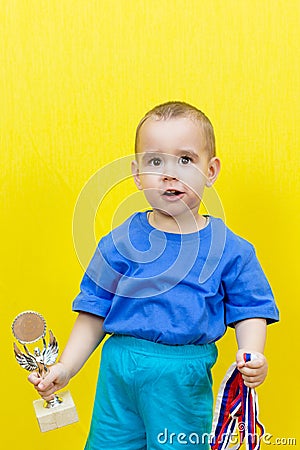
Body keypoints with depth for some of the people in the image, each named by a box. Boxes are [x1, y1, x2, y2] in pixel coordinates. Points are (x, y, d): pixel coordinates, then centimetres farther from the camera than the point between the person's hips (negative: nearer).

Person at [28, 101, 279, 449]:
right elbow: (94, 314, 4)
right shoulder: (121, 242, 0)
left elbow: (249, 312, 2)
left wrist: (251, 356, -17)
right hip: (119, 369, 1)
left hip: (184, 380, -1)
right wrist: (64, 368, -4)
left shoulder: (230, 250, -2)